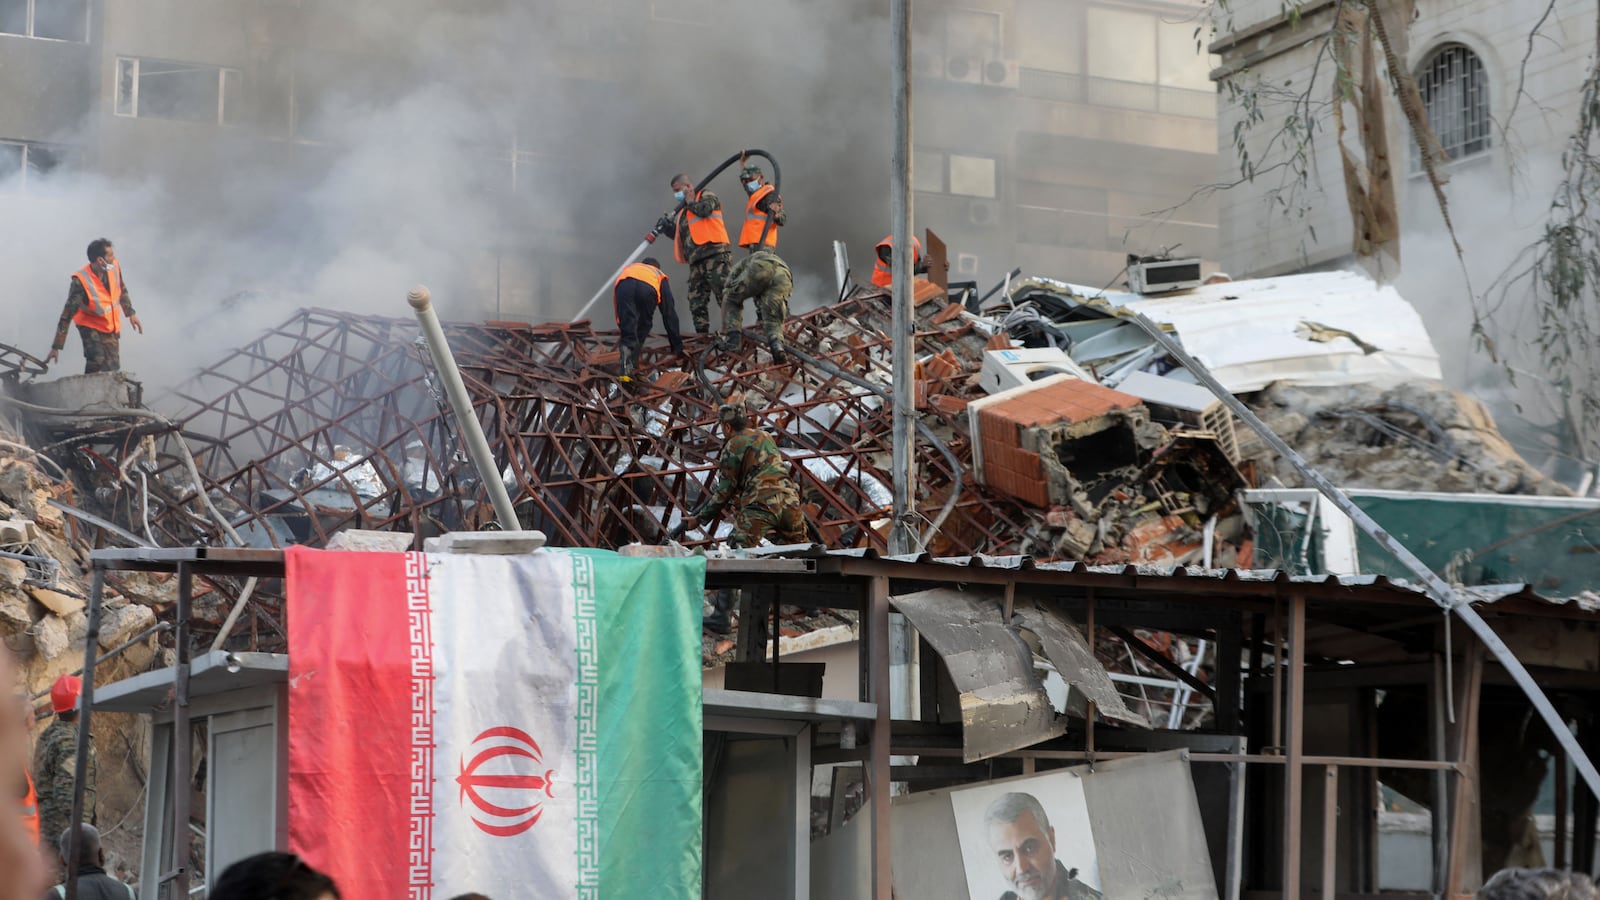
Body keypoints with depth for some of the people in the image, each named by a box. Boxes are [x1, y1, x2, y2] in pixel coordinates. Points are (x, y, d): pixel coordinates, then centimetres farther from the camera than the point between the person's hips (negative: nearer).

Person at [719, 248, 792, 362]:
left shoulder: (737, 267, 39)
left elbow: (725, 297, 35)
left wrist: (724, 332, 38)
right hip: (783, 276, 3)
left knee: (731, 301, 23)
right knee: (773, 320, 10)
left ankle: (732, 339, 11)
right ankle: (777, 345, -18)